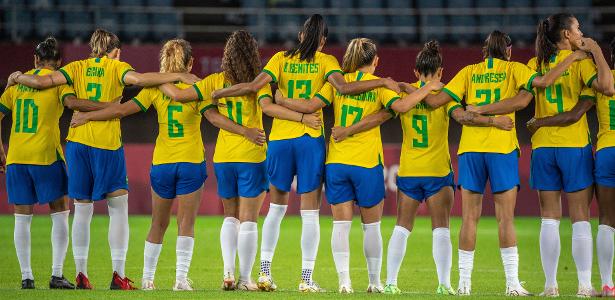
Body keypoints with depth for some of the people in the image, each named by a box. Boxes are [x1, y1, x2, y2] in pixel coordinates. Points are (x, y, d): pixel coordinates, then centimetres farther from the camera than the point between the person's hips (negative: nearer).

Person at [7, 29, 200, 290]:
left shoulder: (78, 67, 9)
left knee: (82, 211, 8)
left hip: (77, 141, 3)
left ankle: (81, 275, 4)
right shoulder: (116, 67, 3)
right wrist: (177, 77, -14)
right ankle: (118, 275, -4)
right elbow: (137, 79, -17)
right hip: (108, 145, -3)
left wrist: (18, 77, 20)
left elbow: (42, 81, 1)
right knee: (118, 209, 5)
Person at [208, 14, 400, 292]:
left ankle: (264, 272, 10)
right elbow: (343, 87, -16)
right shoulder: (325, 61, 0)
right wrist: (383, 82, -10)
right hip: (310, 140, -2)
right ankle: (306, 279, -2)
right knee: (310, 213, 1)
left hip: (279, 139, 2)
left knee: (276, 207, 15)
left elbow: (254, 86, -5)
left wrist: (217, 92, 6)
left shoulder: (282, 58, 6)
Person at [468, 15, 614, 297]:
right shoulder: (580, 61, -6)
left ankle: (550, 285, 2)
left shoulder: (536, 64, 4)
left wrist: (480, 111, -2)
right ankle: (585, 285, -5)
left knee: (549, 218, 6)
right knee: (580, 217, -1)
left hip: (543, 147, 3)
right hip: (576, 146, -3)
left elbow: (522, 100, -6)